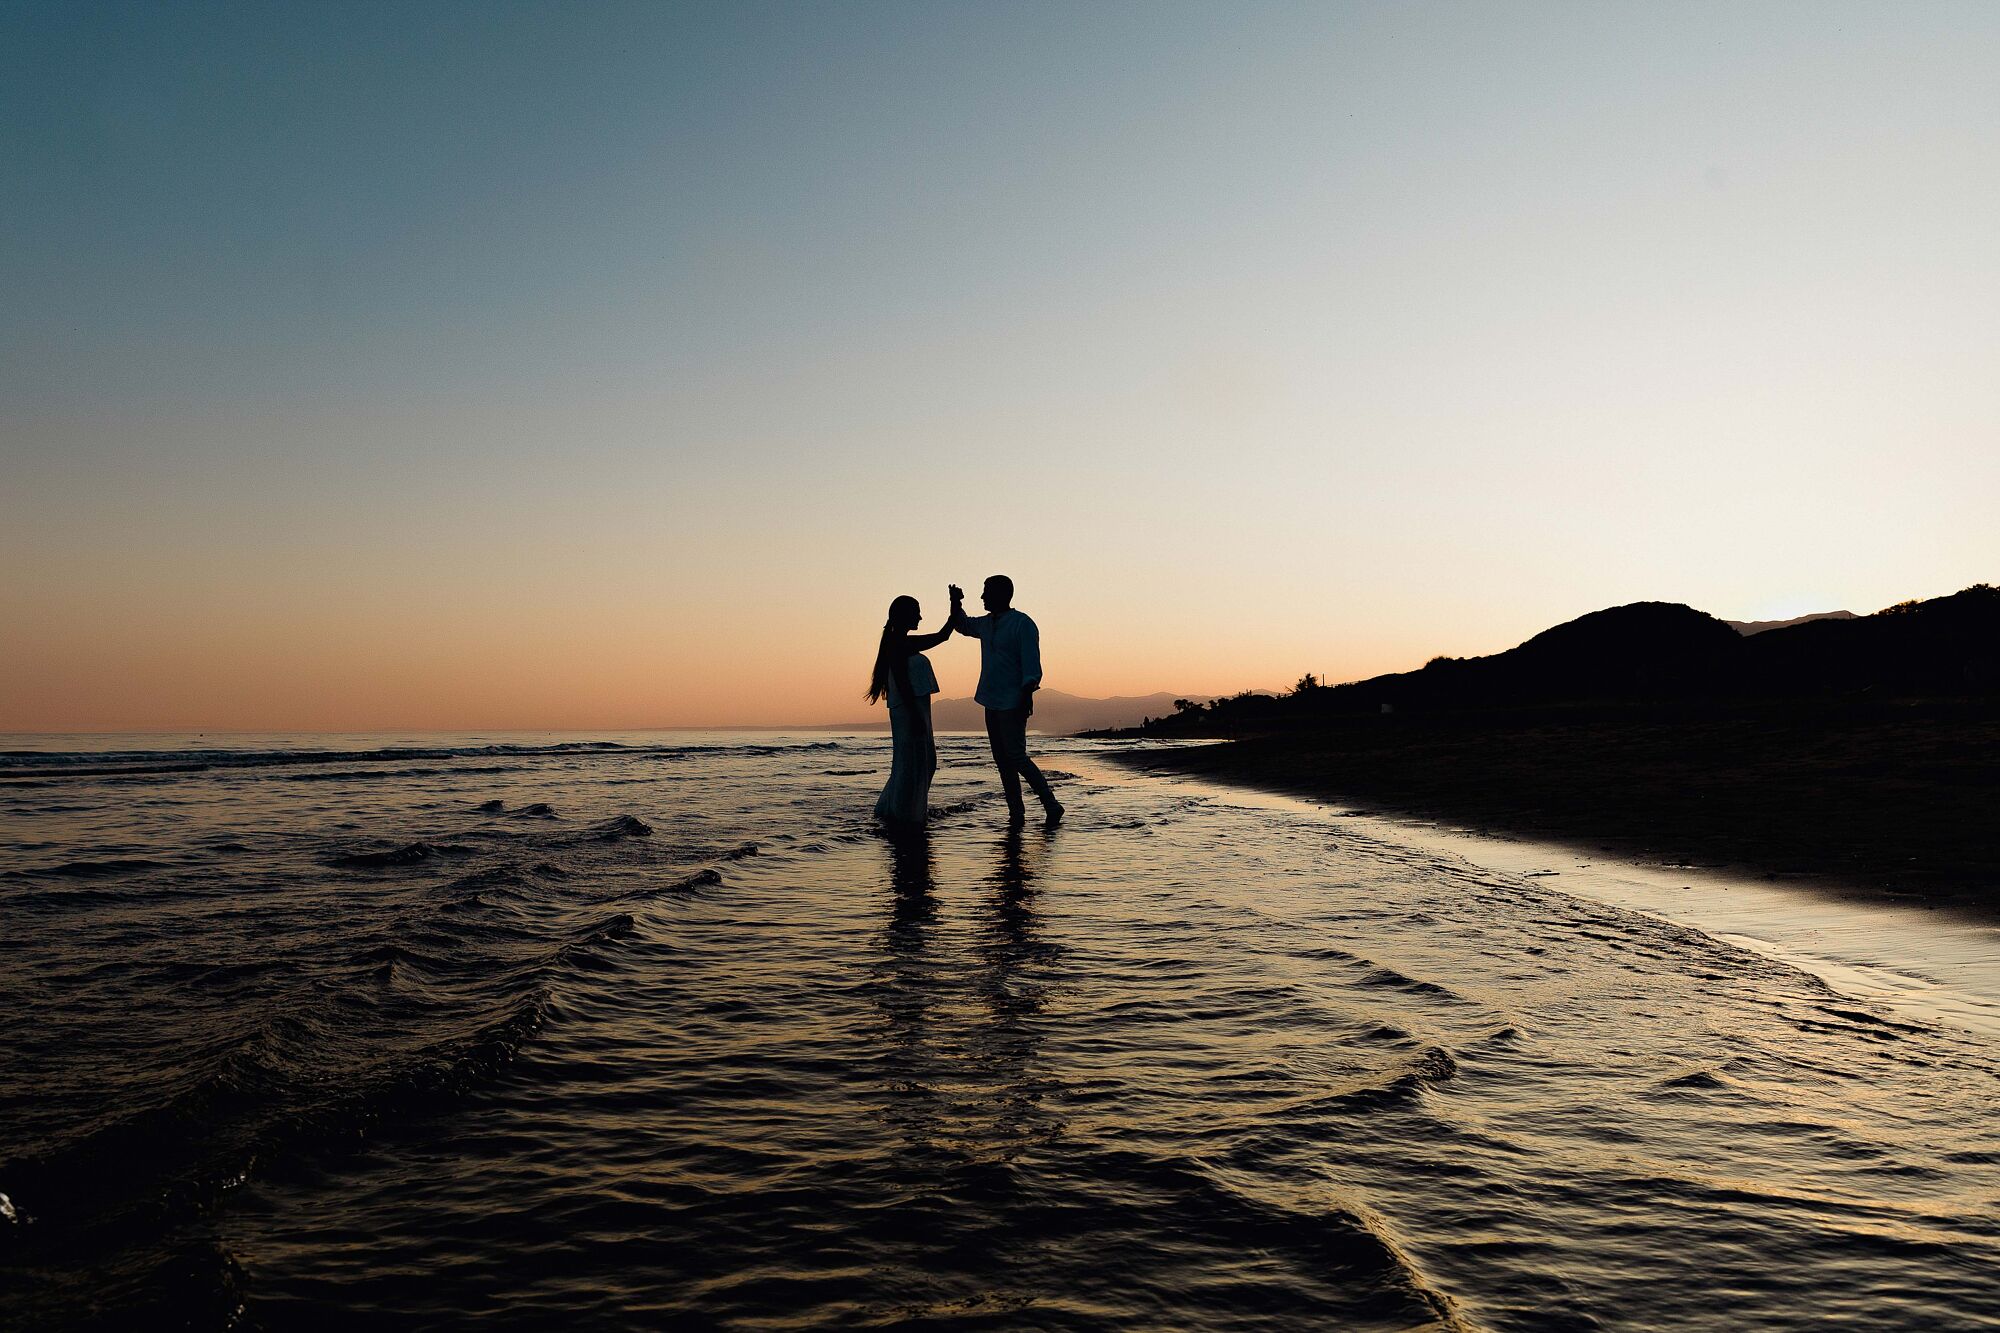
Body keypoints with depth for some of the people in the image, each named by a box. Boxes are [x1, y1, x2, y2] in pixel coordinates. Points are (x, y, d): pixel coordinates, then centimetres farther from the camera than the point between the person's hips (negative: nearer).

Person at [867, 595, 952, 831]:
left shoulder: (907, 643, 16)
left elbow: (941, 636, 23)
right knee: (909, 763, -5)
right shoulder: (897, 644, -13)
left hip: (916, 711, 10)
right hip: (907, 711, -10)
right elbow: (901, 682, -20)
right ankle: (900, 818, 3)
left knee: (925, 762, 16)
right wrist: (916, 716, -23)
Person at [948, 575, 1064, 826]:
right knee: (1002, 761, 7)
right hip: (992, 702, 9)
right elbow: (962, 625, 33)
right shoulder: (986, 624, 14)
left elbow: (1031, 663, -16)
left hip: (1012, 703, -9)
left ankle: (1051, 805, -5)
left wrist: (1027, 695, -23)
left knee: (1016, 757, -12)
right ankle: (1016, 814, 11)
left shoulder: (1022, 623, -10)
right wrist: (956, 603, 15)